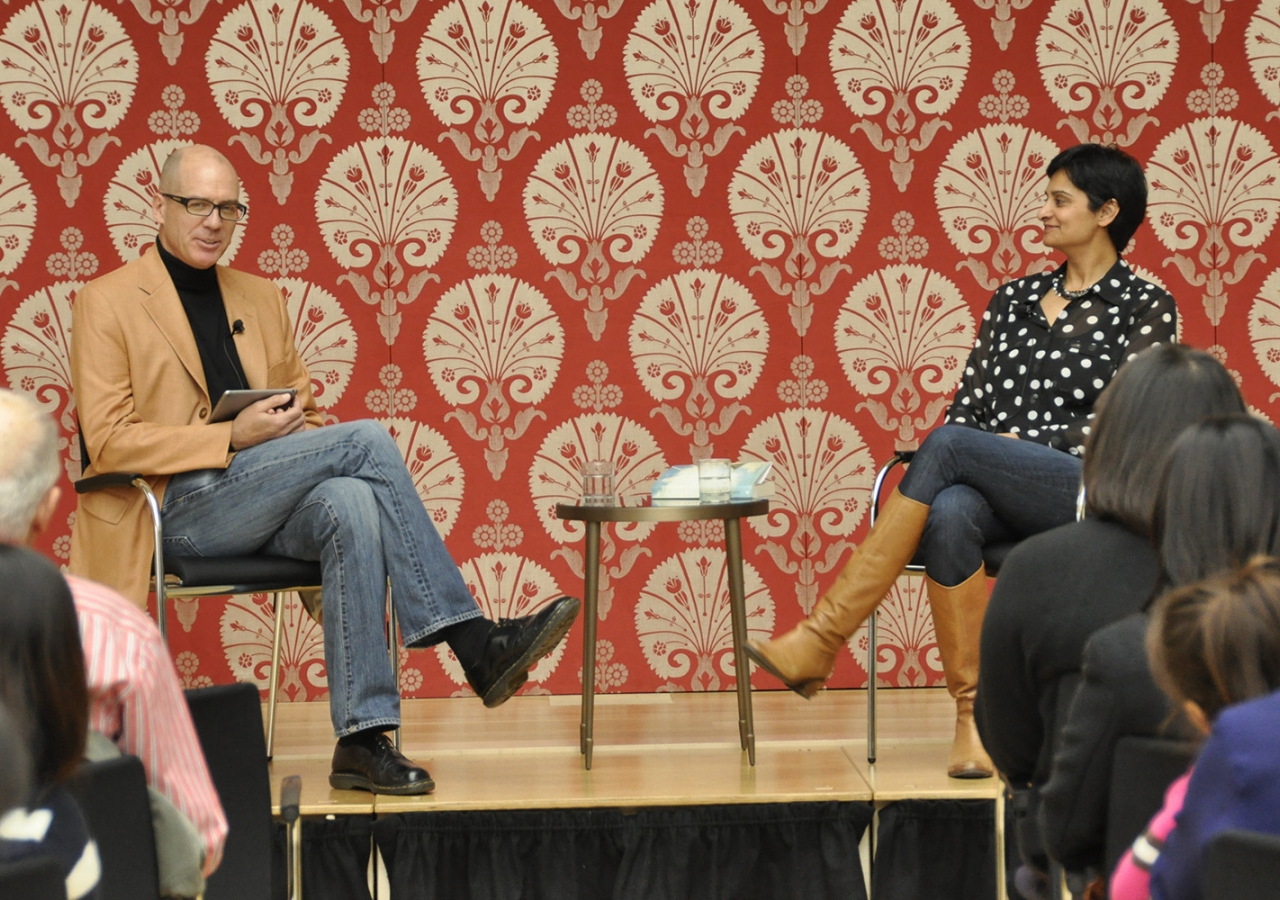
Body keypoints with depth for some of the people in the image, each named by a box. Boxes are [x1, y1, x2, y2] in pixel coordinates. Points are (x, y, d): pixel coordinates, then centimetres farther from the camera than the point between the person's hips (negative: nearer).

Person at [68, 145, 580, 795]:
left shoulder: (260, 298, 23)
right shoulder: (107, 302, 4)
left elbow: (298, 415, 28)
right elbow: (107, 442, -6)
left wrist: (294, 420, 0)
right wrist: (233, 437, -16)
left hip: (267, 509, 5)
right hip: (180, 508, -5)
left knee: (353, 505, -33)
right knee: (367, 439, -24)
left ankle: (362, 739, -38)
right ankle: (473, 643, -26)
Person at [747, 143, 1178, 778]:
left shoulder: (1144, 308, 6)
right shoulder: (1013, 299, 22)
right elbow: (968, 403, 16)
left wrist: (1025, 442, -11)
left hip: (1086, 489, -4)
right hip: (995, 496, 4)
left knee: (951, 445, -32)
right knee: (948, 515, -35)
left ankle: (822, 637, -36)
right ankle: (973, 717, -35)